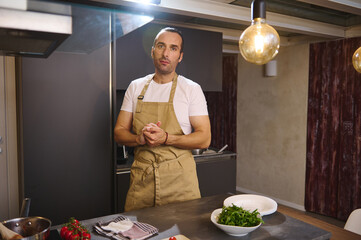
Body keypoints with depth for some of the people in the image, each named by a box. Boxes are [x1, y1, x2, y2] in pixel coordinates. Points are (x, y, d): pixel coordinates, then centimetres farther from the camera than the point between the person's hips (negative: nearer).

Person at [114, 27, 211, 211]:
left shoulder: (191, 89, -1)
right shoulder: (135, 87, 7)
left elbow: (204, 139, -6)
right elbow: (119, 132, 7)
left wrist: (165, 138, -20)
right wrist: (140, 138, -14)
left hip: (179, 179, -2)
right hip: (141, 177, 2)